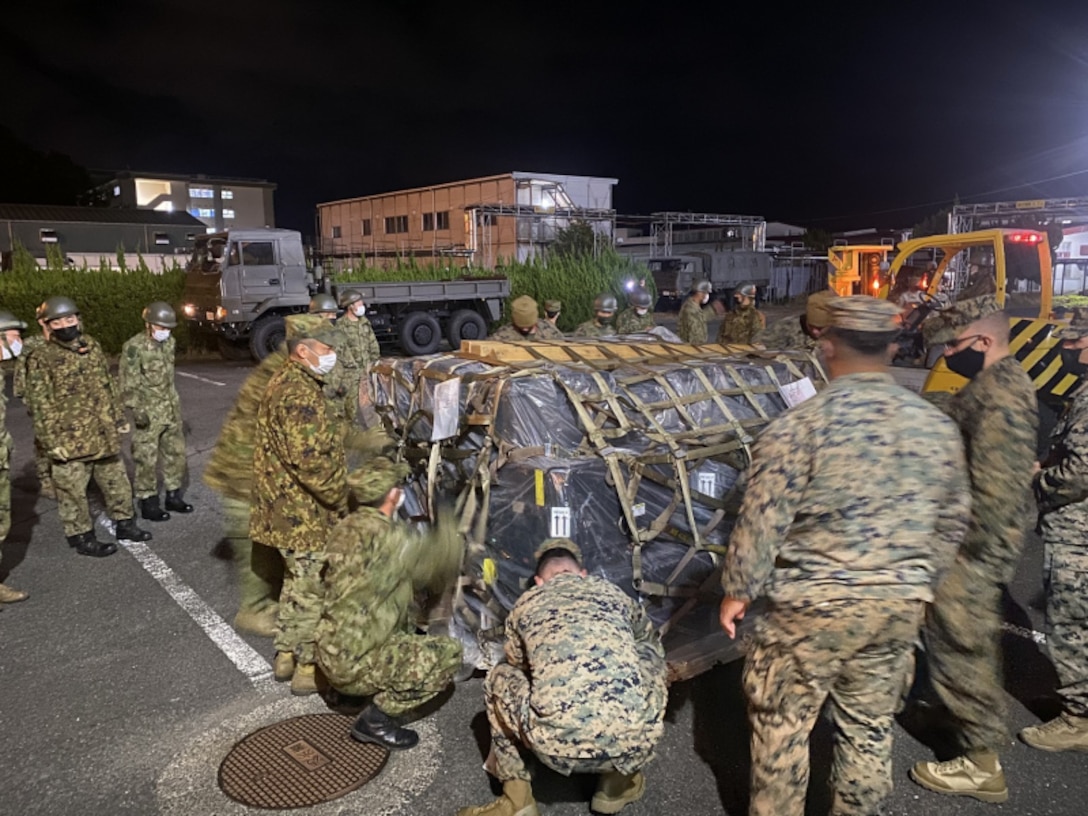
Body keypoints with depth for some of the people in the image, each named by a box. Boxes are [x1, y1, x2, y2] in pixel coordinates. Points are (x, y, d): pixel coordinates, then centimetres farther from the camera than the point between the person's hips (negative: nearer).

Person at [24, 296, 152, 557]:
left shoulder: (93, 347, 8)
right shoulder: (41, 359, -10)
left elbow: (109, 386, 17)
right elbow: (38, 405, -11)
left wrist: (119, 418, 16)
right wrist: (51, 440, -14)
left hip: (105, 435, 6)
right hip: (70, 440, -6)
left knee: (117, 483, 16)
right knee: (73, 491, 4)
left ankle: (124, 524, 31)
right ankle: (81, 537, 17)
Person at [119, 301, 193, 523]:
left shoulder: (169, 342, 7)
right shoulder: (134, 347, -14)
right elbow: (127, 383, -13)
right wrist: (136, 409, -17)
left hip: (171, 409, 7)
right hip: (149, 413, -7)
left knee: (176, 452, 14)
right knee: (146, 459, 1)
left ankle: (173, 496, 27)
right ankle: (148, 502, 12)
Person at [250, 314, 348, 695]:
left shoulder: (283, 382, 11)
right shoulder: (300, 395, -23)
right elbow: (310, 461, -29)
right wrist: (344, 498, -16)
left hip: (287, 508, 10)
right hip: (305, 514, -10)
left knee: (296, 584, 22)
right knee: (312, 591, 4)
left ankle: (287, 655, 35)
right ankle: (309, 667, 17)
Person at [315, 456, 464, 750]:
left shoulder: (345, 530, 5)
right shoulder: (386, 536, -22)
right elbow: (441, 561, -10)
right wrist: (448, 528, 7)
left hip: (330, 652, 9)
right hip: (354, 663, -9)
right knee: (448, 653, -7)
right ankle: (375, 719, -1)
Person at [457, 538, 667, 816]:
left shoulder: (525, 604, 21)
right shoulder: (614, 593, 25)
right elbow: (655, 652, 45)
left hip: (560, 746, -1)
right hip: (635, 742, 1)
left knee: (499, 678, 28)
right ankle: (618, 782, 31)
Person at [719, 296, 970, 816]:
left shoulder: (800, 425, -16)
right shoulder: (938, 426, 1)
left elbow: (761, 520, -13)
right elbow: (952, 522, 9)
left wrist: (738, 590, -1)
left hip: (815, 603, -5)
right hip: (901, 603, 5)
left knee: (781, 721, 12)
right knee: (870, 725, 19)